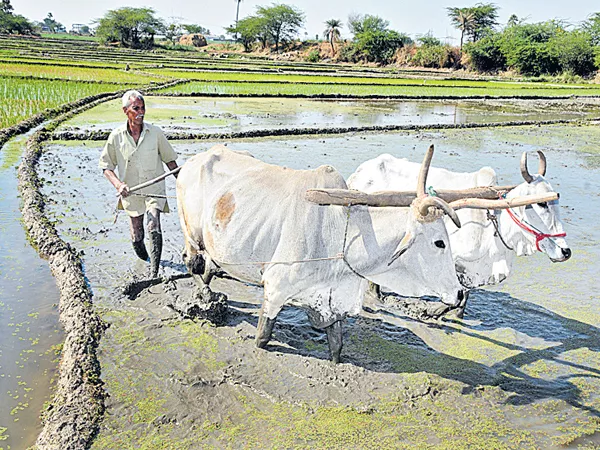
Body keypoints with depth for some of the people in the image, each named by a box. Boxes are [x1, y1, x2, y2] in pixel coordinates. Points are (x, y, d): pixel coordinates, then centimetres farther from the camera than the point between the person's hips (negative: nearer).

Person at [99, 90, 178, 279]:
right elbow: (106, 165, 3)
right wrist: (118, 184, -14)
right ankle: (145, 258, 41)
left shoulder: (155, 133, -4)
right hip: (131, 191, 2)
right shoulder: (116, 136, -4)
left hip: (154, 188, -1)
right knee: (137, 236, 9)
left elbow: (170, 160, 7)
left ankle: (154, 273, -21)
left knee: (154, 225, -24)